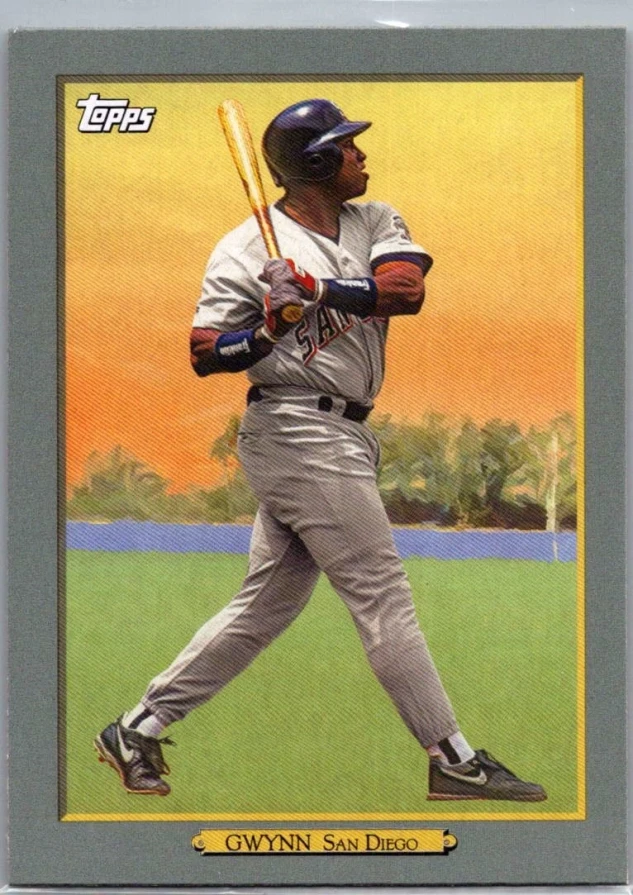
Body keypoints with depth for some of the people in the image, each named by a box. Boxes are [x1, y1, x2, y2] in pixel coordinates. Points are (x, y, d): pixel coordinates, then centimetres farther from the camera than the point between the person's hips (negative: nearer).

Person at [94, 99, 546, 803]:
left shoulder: (376, 224, 11)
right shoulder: (246, 249, -6)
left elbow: (405, 289, -9)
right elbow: (204, 354, -8)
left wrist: (321, 289, -22)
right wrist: (269, 329, -25)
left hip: (341, 438, 8)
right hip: (300, 434, -8)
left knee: (265, 605, 11)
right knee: (383, 596, -5)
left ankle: (137, 731, 19)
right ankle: (453, 760, 1)